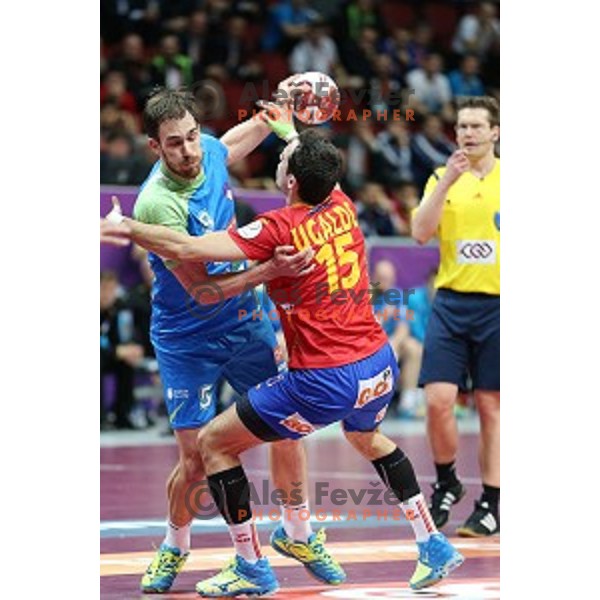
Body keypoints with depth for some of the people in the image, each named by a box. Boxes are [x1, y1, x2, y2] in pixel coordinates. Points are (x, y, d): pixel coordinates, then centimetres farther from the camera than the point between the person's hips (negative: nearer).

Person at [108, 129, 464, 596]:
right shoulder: (343, 208, 4)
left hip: (324, 382, -7)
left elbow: (185, 249, -19)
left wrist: (124, 227, -6)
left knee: (214, 444, 8)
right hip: (379, 365, 8)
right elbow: (324, 170, 30)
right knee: (367, 436, 39)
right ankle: (434, 548, 36)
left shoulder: (280, 228, -13)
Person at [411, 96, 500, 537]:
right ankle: (447, 483, 16)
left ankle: (491, 504, 9)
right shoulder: (442, 178, 7)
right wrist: (448, 181, -17)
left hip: (498, 305, -1)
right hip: (451, 302, 1)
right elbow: (421, 233, -7)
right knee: (438, 399, -8)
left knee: (491, 405, 2)